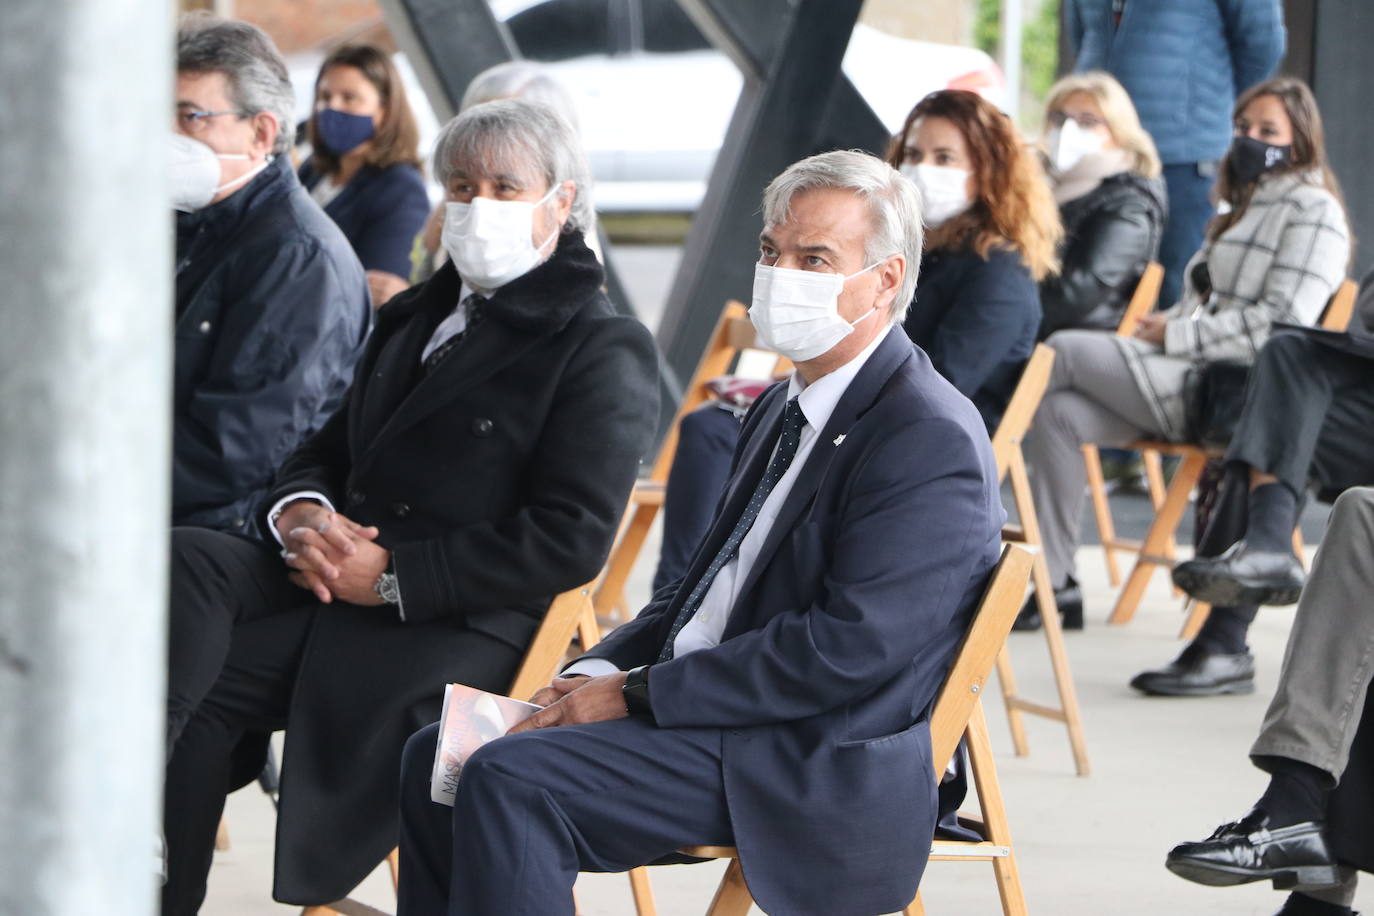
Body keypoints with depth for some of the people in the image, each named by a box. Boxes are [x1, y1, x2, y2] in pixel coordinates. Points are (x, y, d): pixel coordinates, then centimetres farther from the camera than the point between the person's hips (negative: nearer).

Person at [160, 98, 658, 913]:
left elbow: (570, 541, -12)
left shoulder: (604, 351, -2)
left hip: (460, 629, -7)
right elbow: (327, 449, 24)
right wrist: (301, 510, -3)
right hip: (341, 581, 7)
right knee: (185, 560, -24)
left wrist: (392, 574, -15)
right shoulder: (415, 316, 23)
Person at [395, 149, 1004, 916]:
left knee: (511, 780, -23)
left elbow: (850, 647, -22)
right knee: (438, 759, 3)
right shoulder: (786, 409, 18)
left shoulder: (929, 438, -15)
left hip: (816, 768, -10)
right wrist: (601, 673, 2)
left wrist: (638, 693, -18)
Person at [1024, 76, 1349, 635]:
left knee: (1066, 351, -16)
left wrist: (1177, 336, -13)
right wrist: (1164, 323, 6)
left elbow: (1283, 322, -16)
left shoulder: (1312, 211, -4)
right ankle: (1054, 582, -16)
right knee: (1059, 411, -15)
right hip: (1192, 379, 9)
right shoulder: (1248, 205, 27)